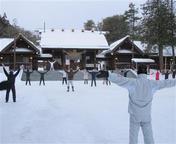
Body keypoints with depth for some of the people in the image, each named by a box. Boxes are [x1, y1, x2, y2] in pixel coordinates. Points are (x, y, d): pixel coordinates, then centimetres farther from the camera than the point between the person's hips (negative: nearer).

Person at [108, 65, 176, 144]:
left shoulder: (132, 82, -14)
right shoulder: (152, 83, -6)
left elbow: (120, 79, -24)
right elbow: (166, 83, 5)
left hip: (134, 115, -2)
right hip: (146, 116, 2)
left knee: (133, 137, 11)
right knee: (149, 137, 14)